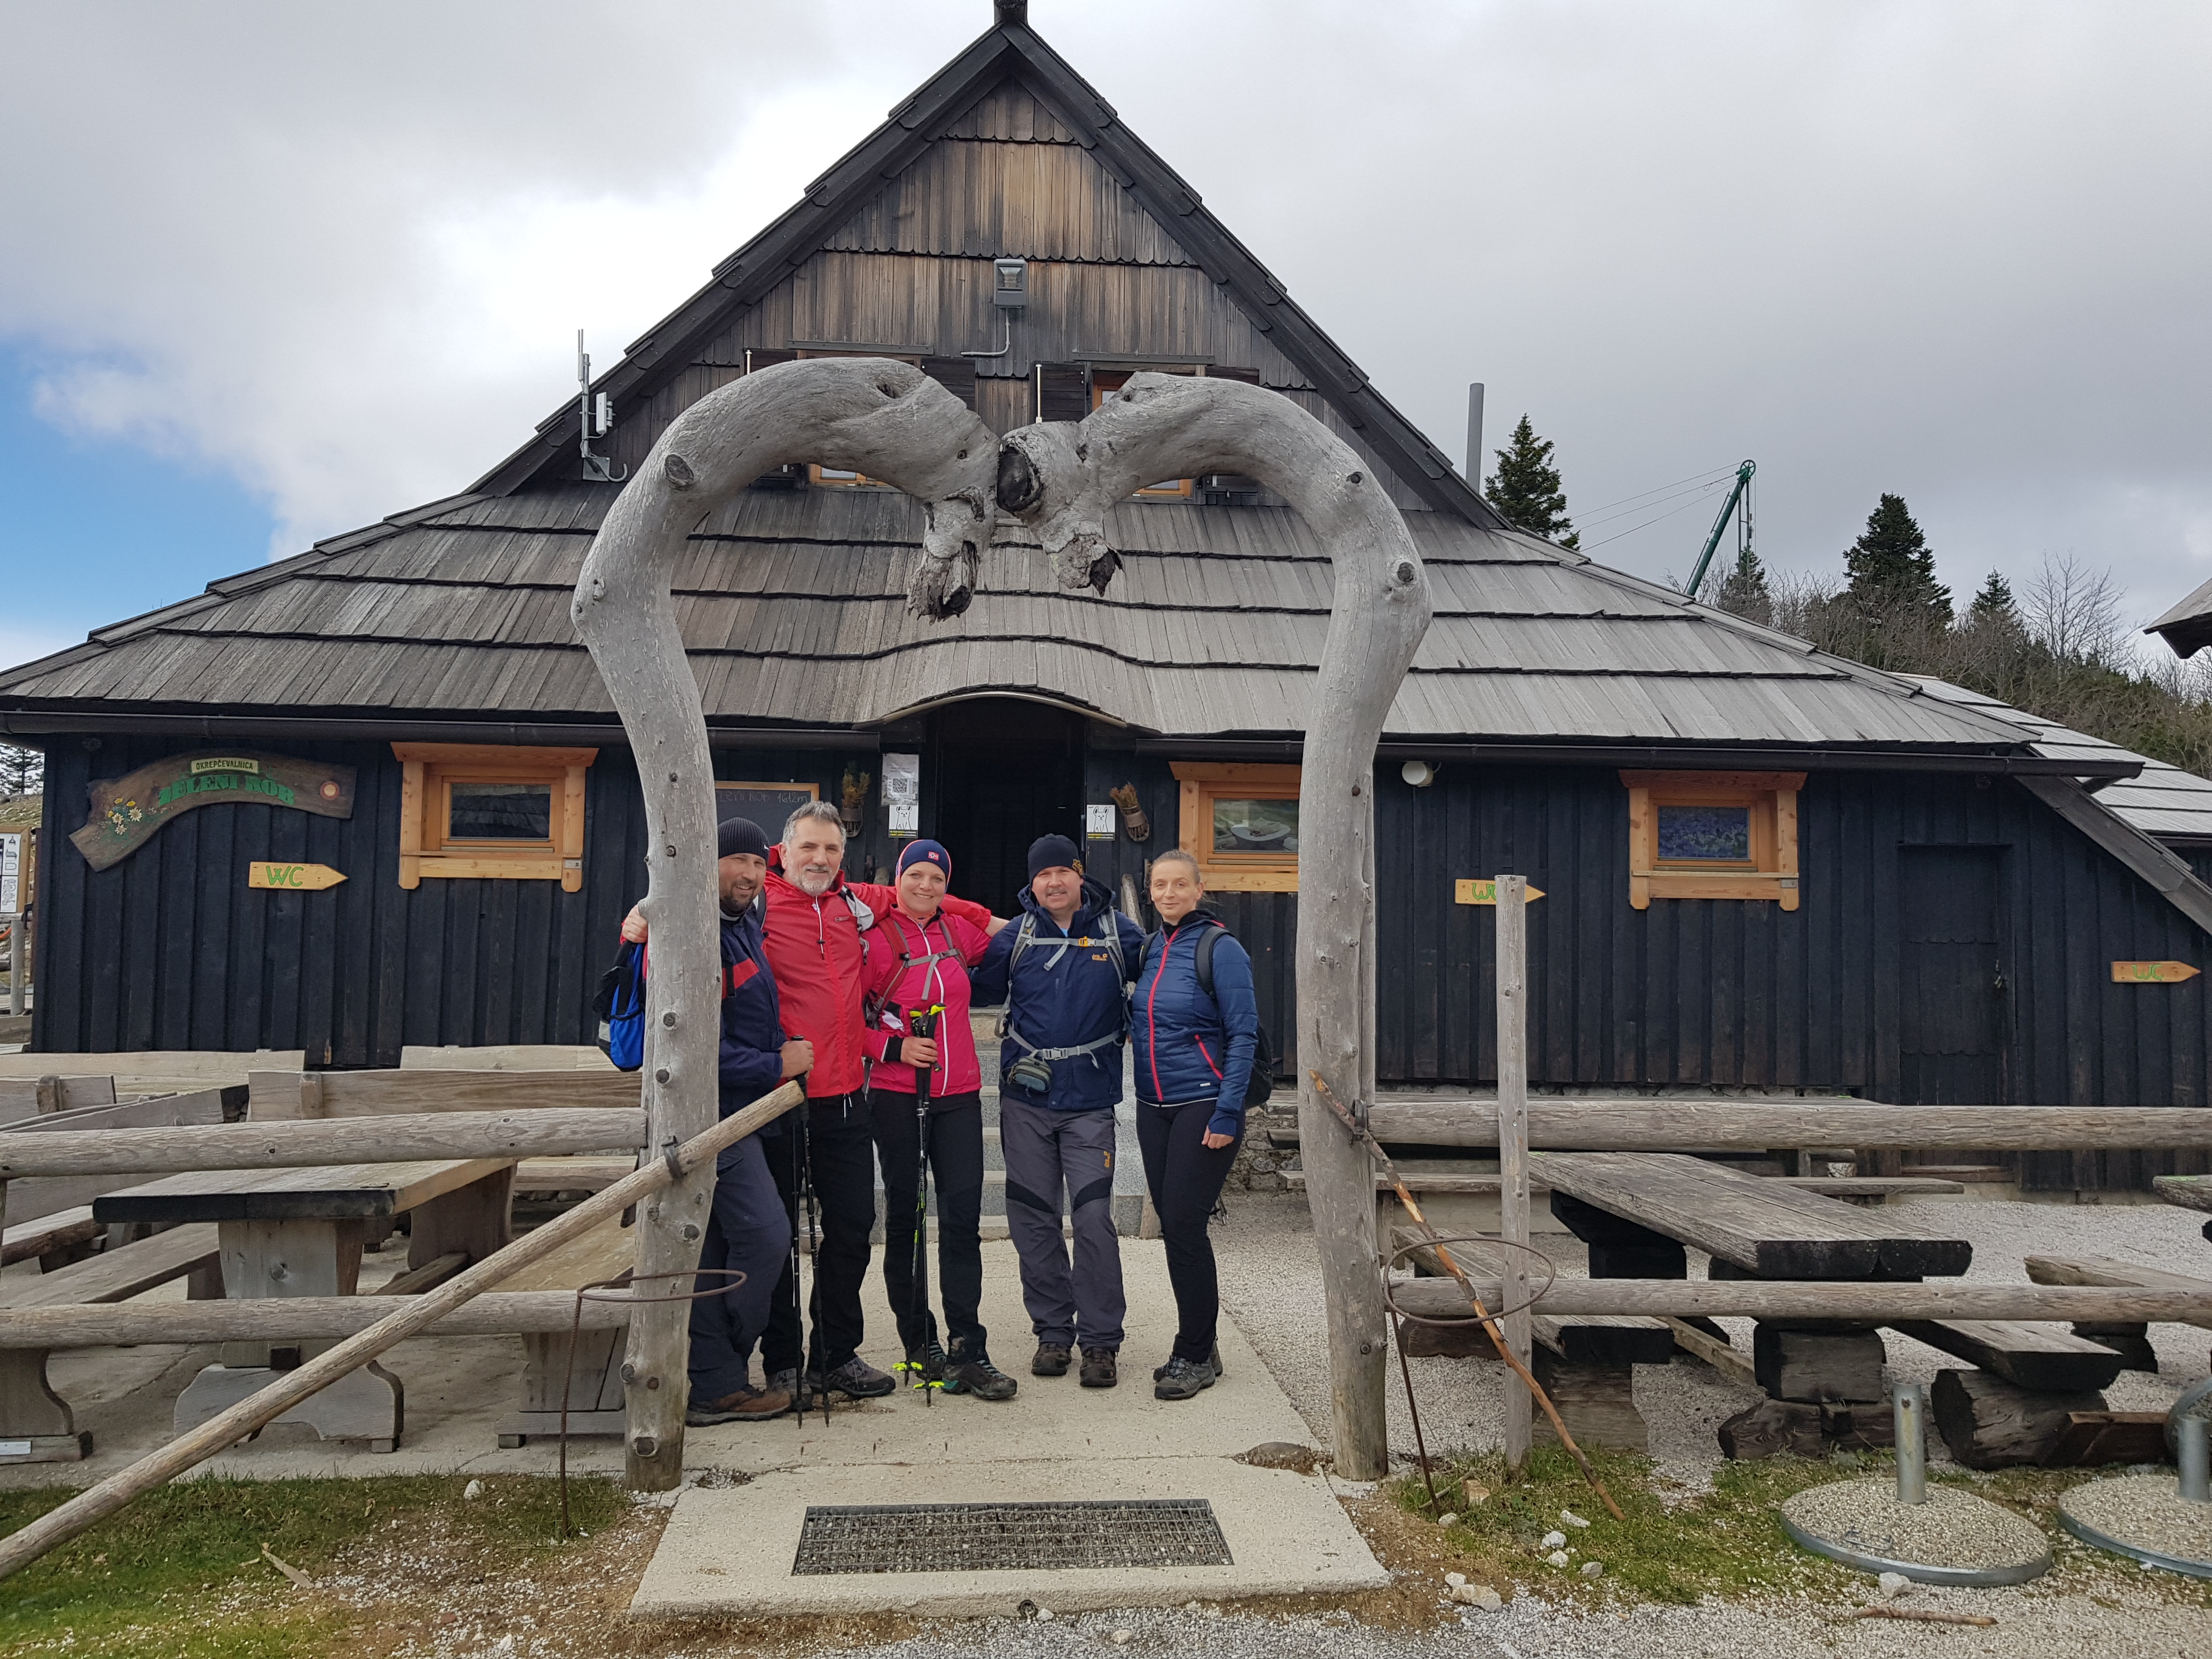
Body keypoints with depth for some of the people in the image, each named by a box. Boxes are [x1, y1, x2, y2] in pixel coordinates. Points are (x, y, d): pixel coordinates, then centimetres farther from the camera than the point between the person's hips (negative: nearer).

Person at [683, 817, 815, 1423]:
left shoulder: (745, 922, 10)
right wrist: (776, 1066, -14)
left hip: (733, 1111, 10)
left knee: (715, 1247, 13)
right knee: (765, 1234, -8)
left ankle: (711, 1384, 21)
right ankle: (721, 1385, 4)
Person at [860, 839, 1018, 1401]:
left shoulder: (957, 931, 8)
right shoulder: (878, 938, -6)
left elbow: (1001, 947, 31)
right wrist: (894, 1048, -15)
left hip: (959, 1093, 3)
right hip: (897, 1096, -3)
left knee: (963, 1217, -2)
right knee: (904, 1217, 8)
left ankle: (968, 1350, 3)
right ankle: (920, 1345, 20)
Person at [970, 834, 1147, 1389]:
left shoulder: (1119, 934, 1)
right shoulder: (1015, 937, 5)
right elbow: (980, 988, 9)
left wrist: (1126, 1030, 0)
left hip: (1090, 1099, -2)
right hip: (1025, 1098, 2)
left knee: (1094, 1219, -7)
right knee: (1032, 1219, 7)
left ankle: (1100, 1341, 7)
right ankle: (1053, 1331, 22)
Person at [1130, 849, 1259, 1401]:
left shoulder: (1219, 948, -9)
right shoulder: (1150, 949, 10)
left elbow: (1243, 1034, -11)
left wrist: (1228, 1113, -17)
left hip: (1203, 1106, -6)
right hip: (1153, 1107, 6)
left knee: (1184, 1223, -7)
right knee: (1172, 1223, 9)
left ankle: (1195, 1355, 8)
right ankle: (1201, 1342, 24)